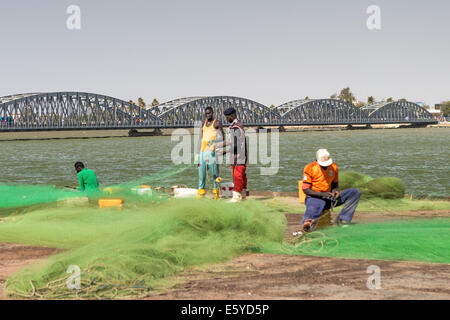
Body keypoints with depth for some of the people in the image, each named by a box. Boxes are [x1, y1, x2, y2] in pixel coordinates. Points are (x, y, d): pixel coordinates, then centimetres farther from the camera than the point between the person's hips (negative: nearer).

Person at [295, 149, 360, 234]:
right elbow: (305, 189, -9)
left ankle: (342, 220, -23)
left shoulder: (334, 167, 8)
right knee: (313, 209, -41)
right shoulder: (310, 168, -6)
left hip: (329, 198, 5)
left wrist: (335, 191, -7)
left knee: (355, 192, -11)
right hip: (314, 197, -5)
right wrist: (322, 194, -22)